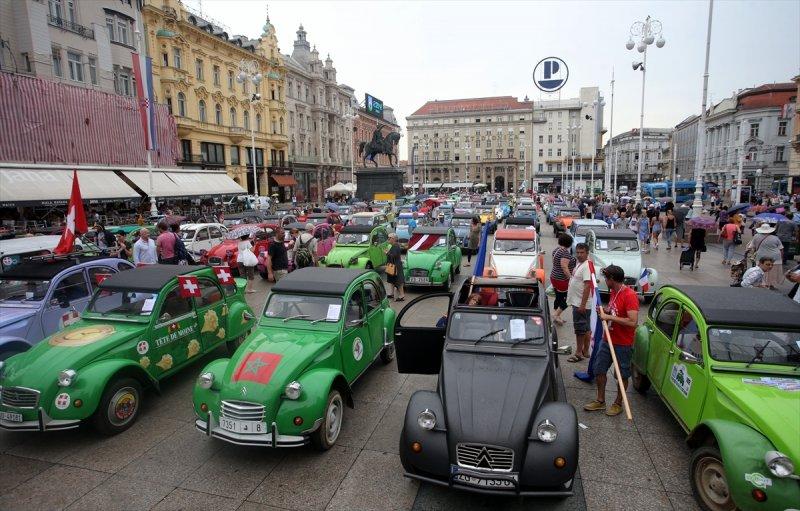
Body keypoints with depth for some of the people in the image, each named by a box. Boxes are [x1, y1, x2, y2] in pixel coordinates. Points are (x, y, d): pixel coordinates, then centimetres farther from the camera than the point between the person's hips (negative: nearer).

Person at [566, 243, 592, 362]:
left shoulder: (586, 266, -19)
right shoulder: (578, 264, 12)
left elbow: (587, 286, -25)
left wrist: (583, 304, -27)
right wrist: (569, 295, 23)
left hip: (580, 304, -10)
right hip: (576, 302, 10)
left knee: (580, 329, -2)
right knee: (586, 329, 16)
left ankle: (578, 353, 6)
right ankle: (585, 351, 26)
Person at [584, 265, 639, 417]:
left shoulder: (629, 295, -22)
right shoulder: (613, 292, 5)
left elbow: (633, 322, -29)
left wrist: (609, 317, -27)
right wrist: (605, 311, 1)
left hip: (623, 344, -8)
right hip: (607, 340, 8)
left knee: (622, 375, 10)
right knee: (599, 370, 12)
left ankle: (618, 404, 26)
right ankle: (600, 400, 27)